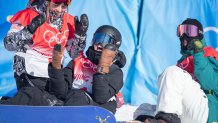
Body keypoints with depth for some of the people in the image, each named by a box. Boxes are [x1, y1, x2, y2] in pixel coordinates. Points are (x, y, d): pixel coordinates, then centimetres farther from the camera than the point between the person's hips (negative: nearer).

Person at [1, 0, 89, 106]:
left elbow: (74, 53, 14)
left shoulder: (69, 21, 5)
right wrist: (30, 30, -29)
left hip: (54, 76, 7)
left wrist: (80, 34, -2)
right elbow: (9, 44, -16)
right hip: (30, 76, -7)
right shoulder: (29, 16, -11)